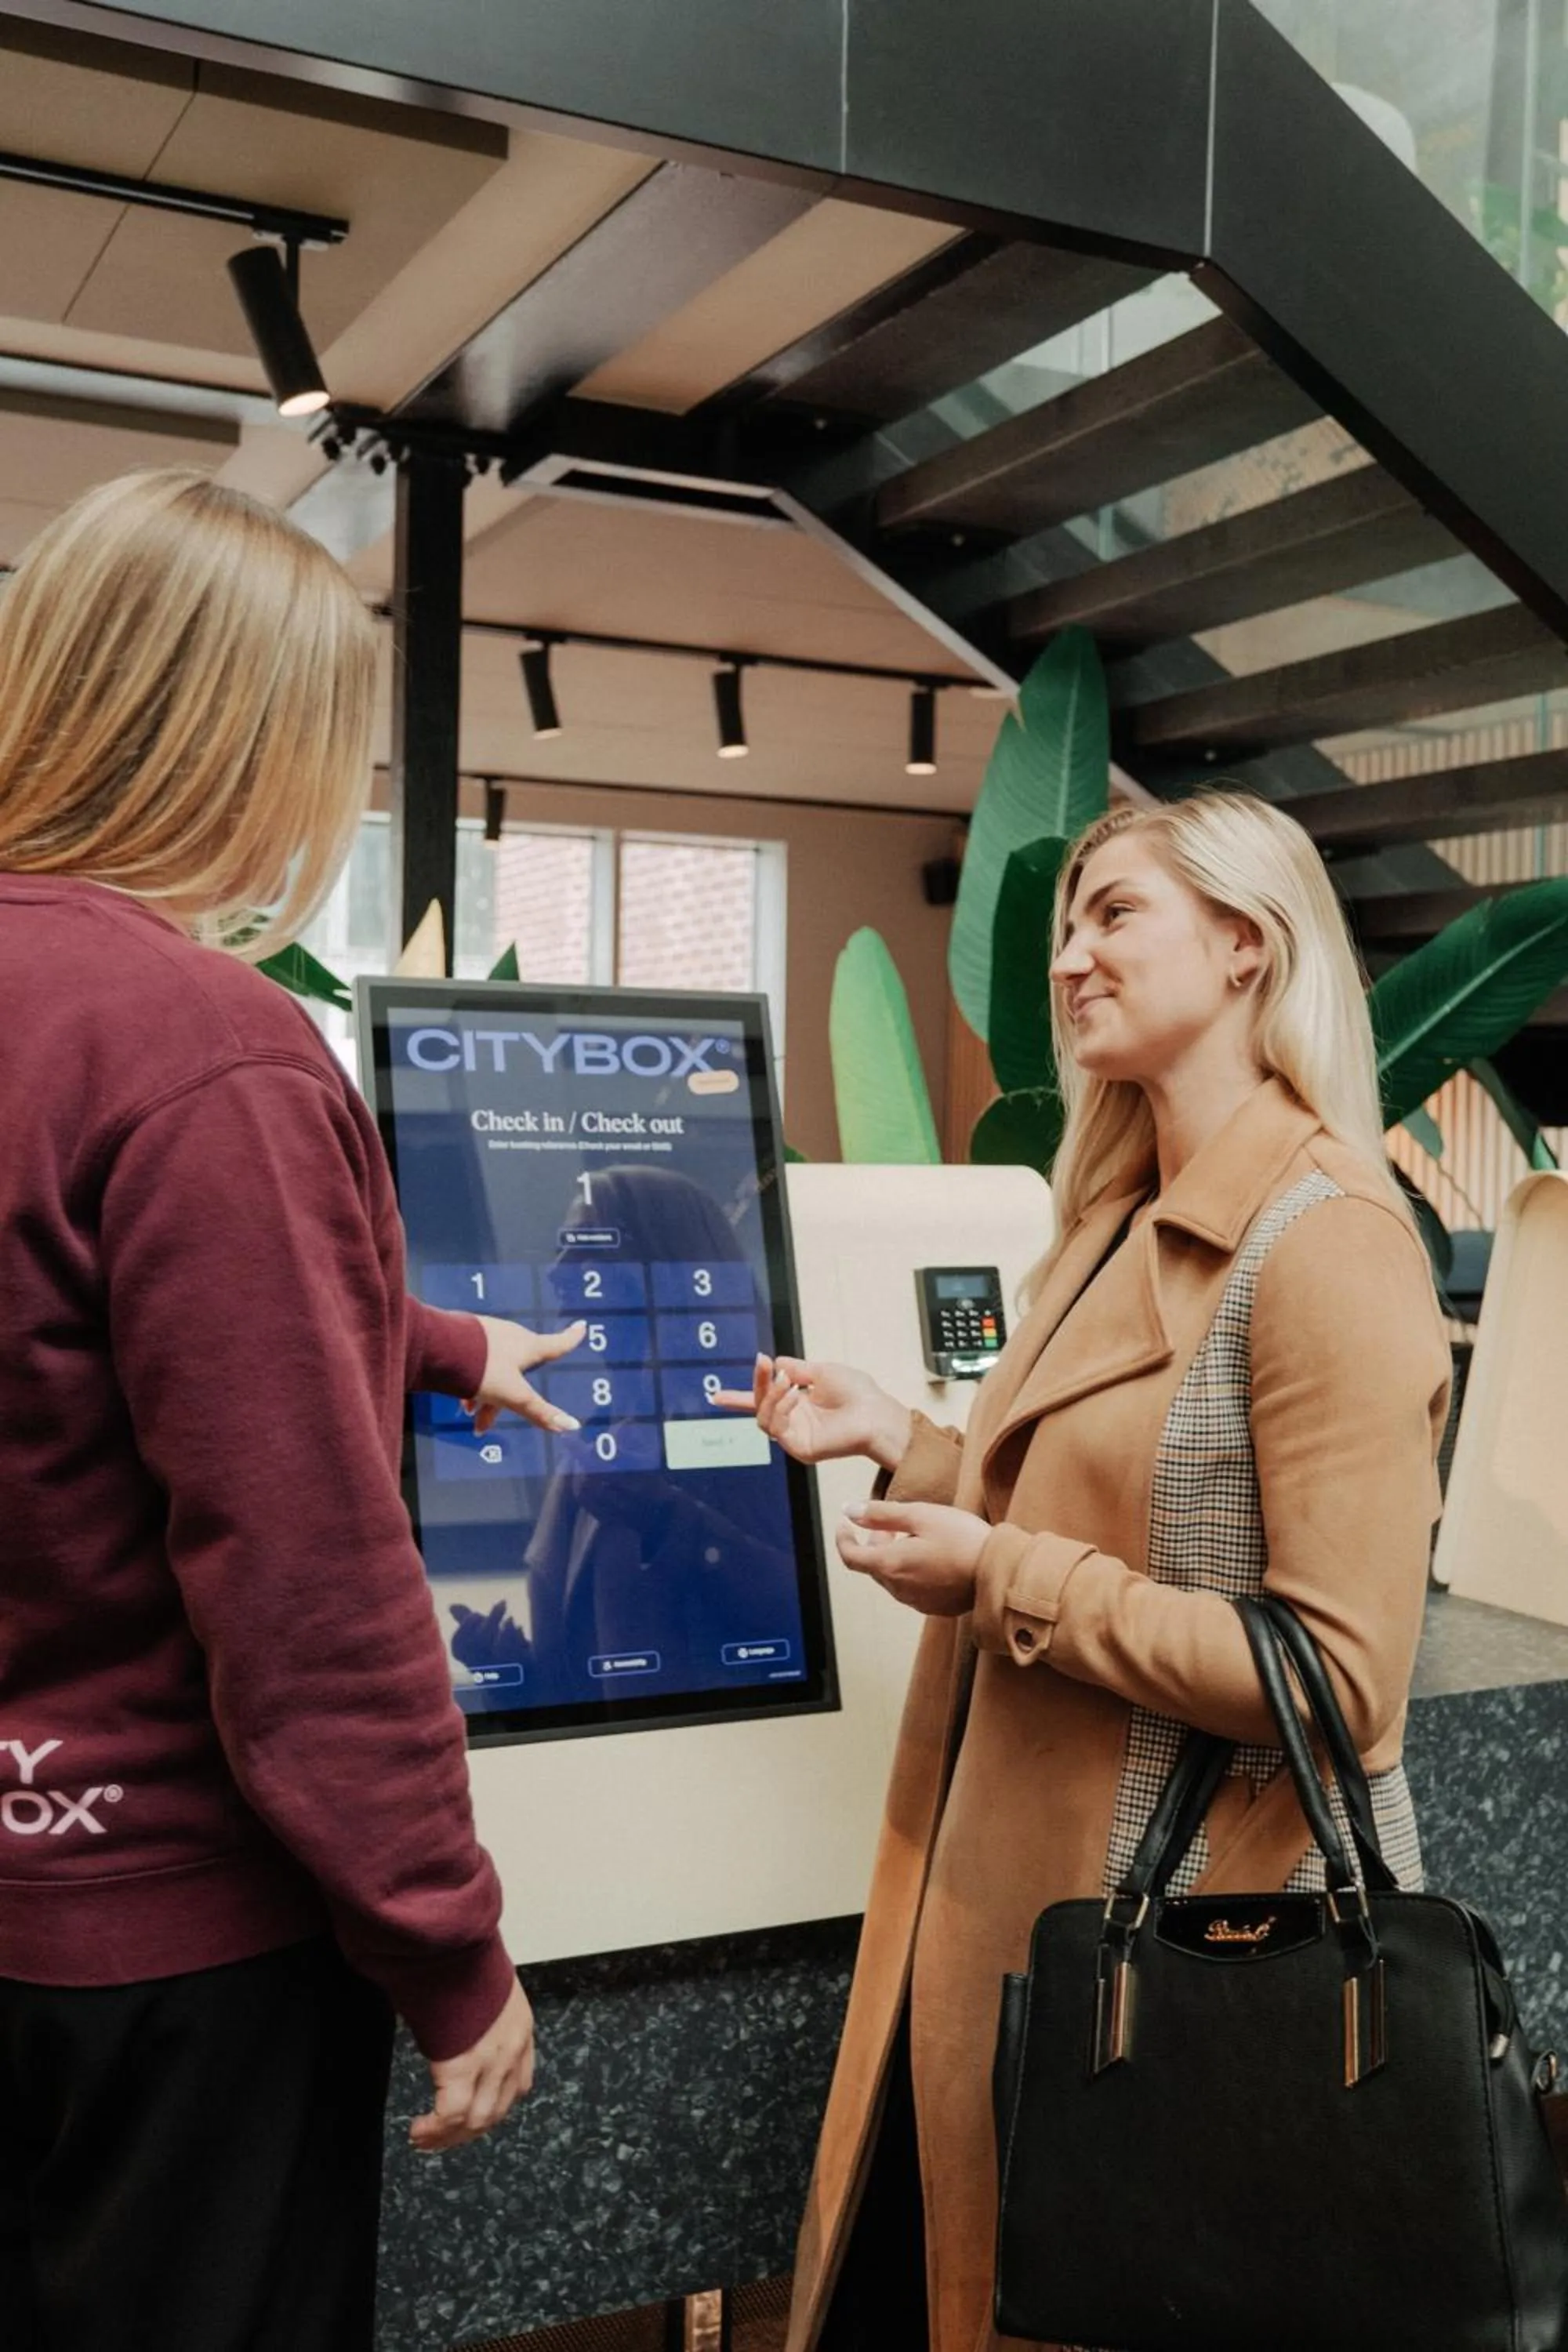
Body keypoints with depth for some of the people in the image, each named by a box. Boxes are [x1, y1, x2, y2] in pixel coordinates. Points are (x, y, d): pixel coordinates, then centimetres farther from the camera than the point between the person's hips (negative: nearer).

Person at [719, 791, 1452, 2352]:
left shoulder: (1325, 1245, -20)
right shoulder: (1121, 1223, 8)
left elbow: (1343, 1679, -24)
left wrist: (1002, 1579, -20)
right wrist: (897, 1446, 6)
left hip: (1207, 1931, -8)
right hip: (1020, 1886, 8)